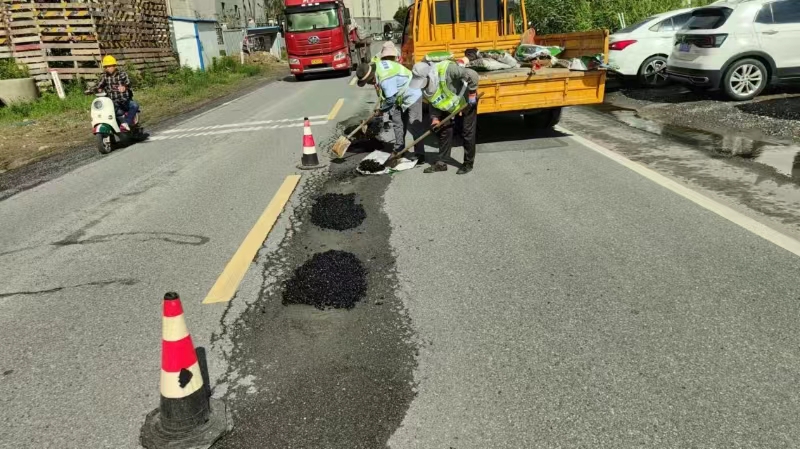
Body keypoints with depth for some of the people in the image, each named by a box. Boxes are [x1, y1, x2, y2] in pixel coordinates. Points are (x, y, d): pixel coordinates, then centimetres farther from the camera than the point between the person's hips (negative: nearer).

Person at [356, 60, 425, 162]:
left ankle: (419, 155, -7)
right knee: (397, 123, 13)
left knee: (414, 127, -11)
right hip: (401, 97, 10)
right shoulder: (376, 66, -8)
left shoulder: (385, 80, -35)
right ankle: (398, 150, 23)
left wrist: (382, 110, -6)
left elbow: (391, 99, -24)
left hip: (412, 96, -10)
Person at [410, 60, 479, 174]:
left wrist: (472, 94, -29)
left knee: (467, 134, 0)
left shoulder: (446, 70, -39)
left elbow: (472, 75, -36)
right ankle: (441, 163, 14)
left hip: (466, 103, -6)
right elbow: (433, 103, 0)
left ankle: (468, 163, 13)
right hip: (449, 108, 6)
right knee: (444, 132, 5)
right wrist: (435, 117, -14)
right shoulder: (425, 88, -15)